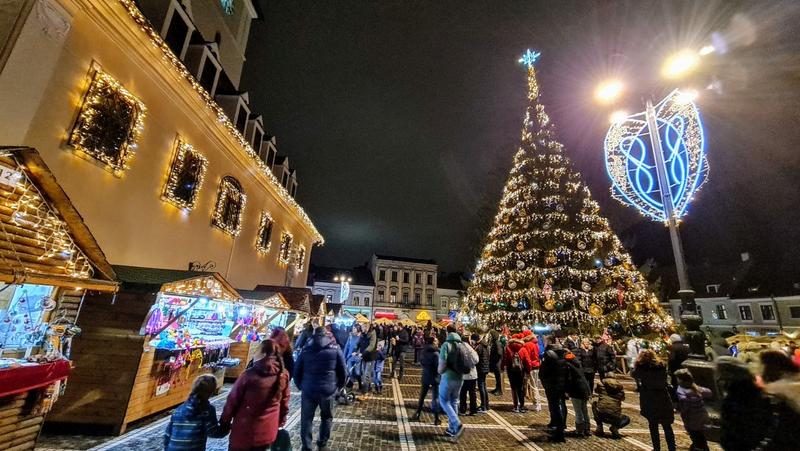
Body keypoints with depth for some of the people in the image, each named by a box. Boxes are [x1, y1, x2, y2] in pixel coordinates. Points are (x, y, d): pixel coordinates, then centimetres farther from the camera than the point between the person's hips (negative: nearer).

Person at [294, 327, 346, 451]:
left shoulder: (306, 350, 4)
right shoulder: (335, 349, 0)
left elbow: (297, 370, 7)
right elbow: (342, 370, 3)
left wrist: (301, 386, 19)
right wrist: (338, 386, 15)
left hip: (308, 390, 1)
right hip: (327, 390, 0)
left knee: (306, 420, 14)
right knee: (327, 418, 20)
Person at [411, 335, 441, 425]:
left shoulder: (422, 352, -3)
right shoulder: (435, 353, -20)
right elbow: (438, 366, -17)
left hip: (425, 377, 5)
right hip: (435, 378, -4)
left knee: (422, 397, 18)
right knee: (435, 399, 6)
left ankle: (417, 415, 26)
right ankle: (436, 419, 11)